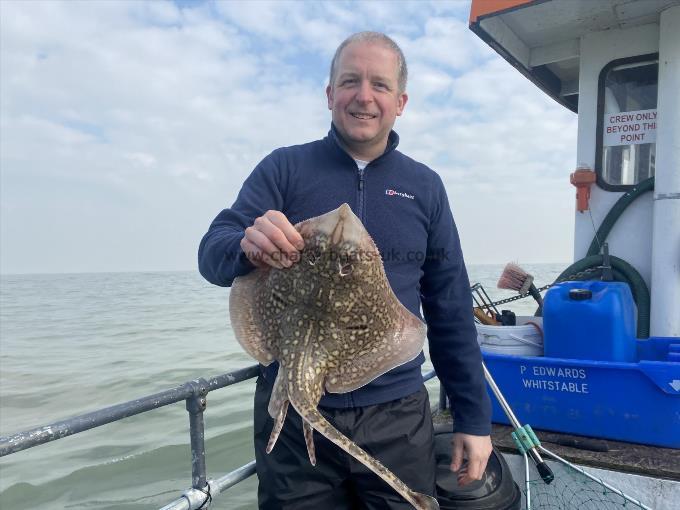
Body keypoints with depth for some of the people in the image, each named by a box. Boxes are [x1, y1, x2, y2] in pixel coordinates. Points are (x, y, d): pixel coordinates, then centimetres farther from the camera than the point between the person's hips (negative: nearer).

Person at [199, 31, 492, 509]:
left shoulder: (425, 186, 3)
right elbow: (213, 254, -10)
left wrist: (474, 417, 5)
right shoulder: (284, 168, -1)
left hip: (397, 415, 2)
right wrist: (248, 247, -34)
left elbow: (451, 312, 5)